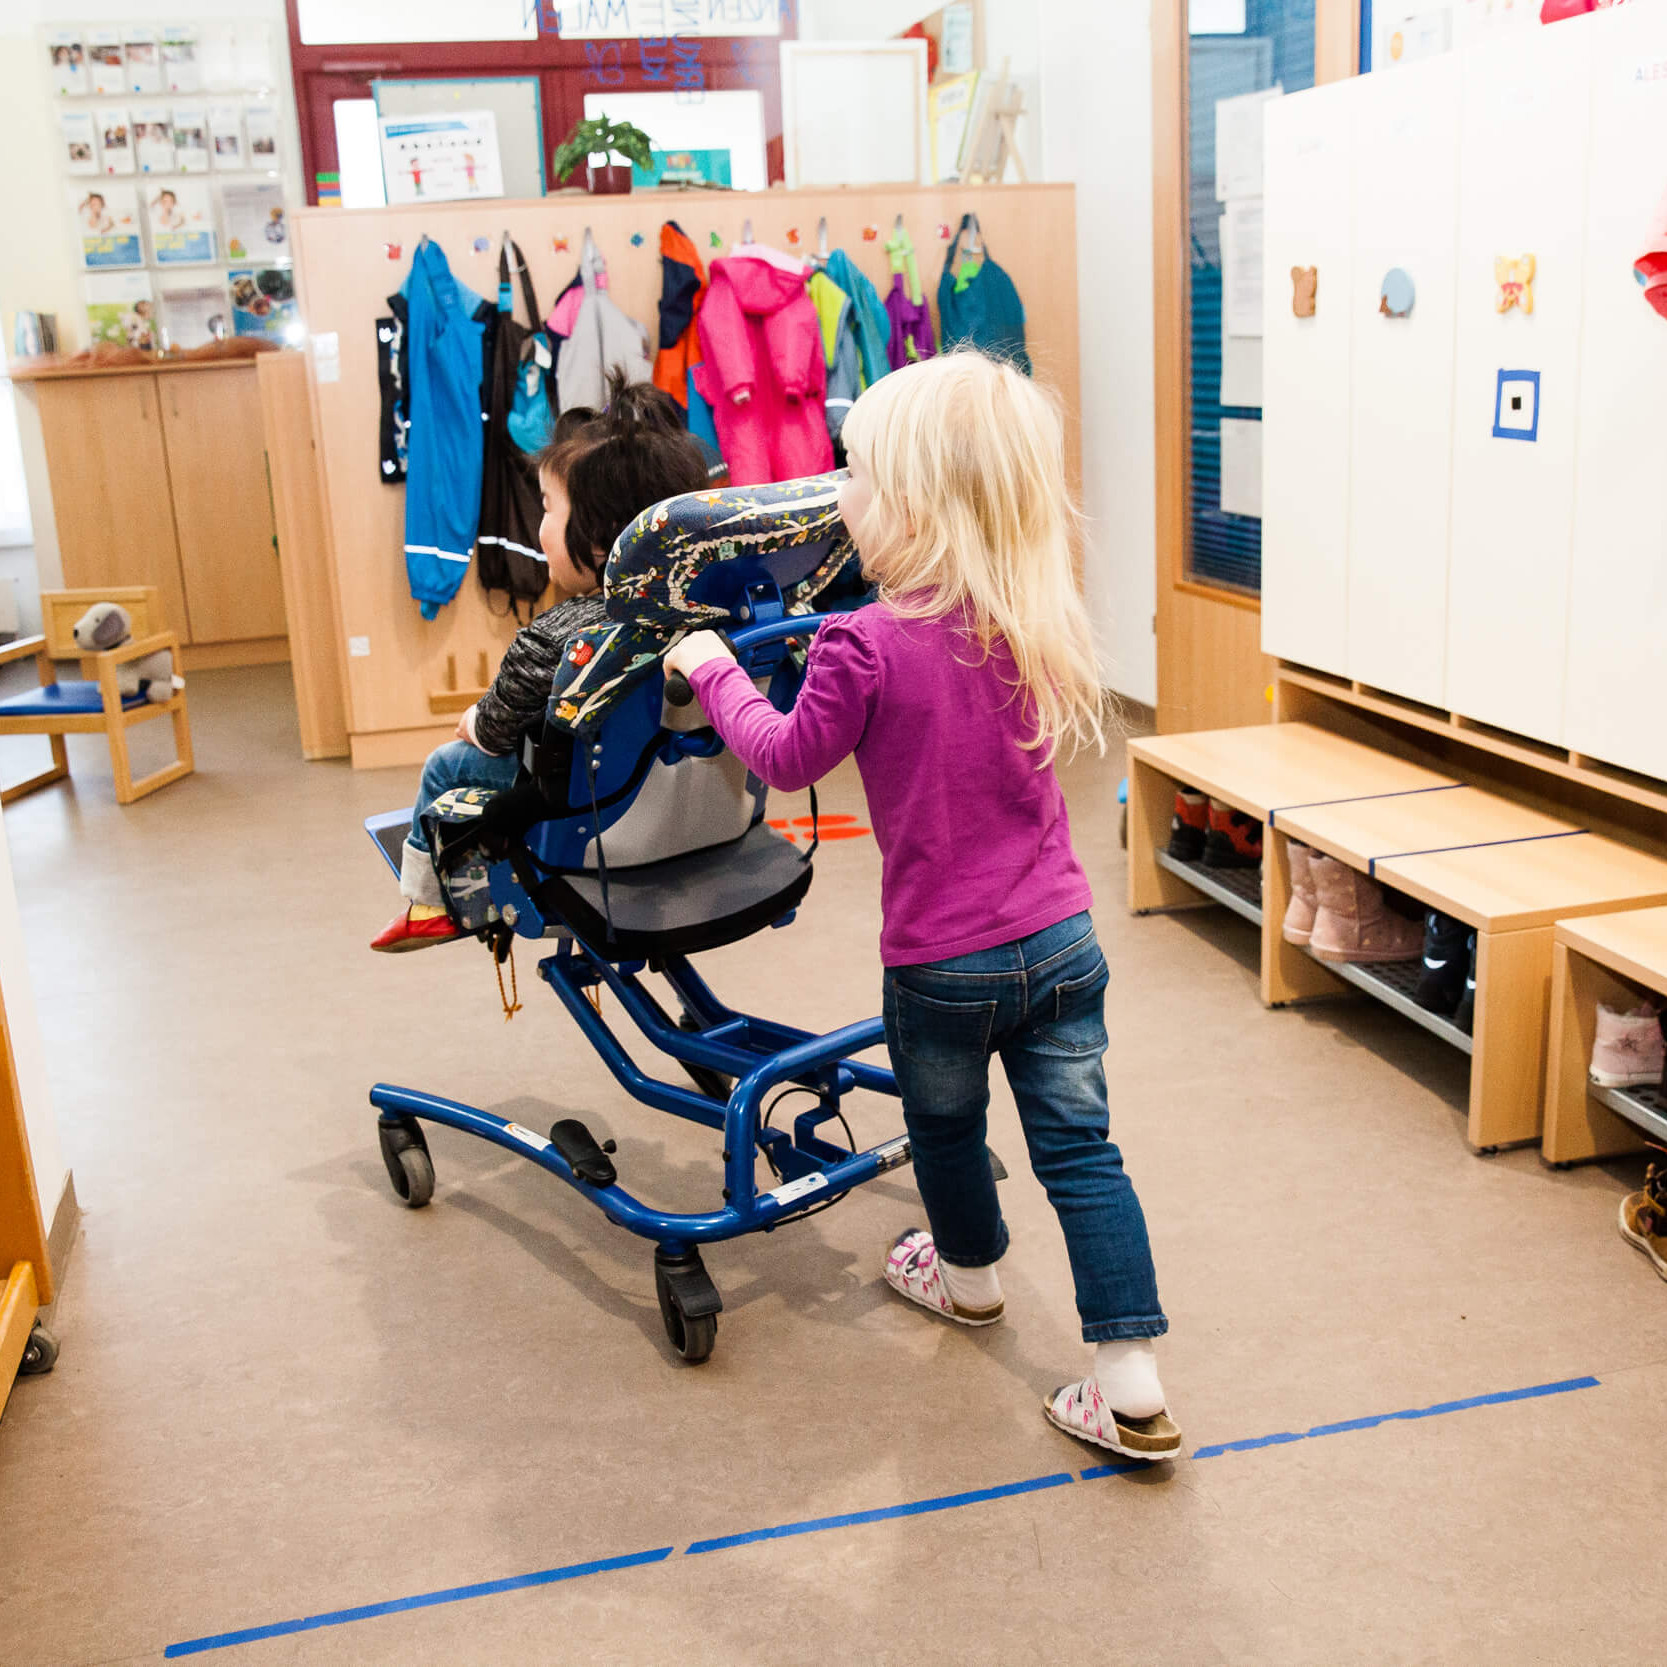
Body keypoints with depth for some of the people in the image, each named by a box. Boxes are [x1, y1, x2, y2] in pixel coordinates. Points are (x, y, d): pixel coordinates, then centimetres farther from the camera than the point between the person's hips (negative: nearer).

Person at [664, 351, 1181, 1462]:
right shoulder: (1043, 629, -3)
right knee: (1081, 1150, 9)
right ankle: (1133, 1386, 8)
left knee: (947, 1129, 23)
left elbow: (787, 760, -5)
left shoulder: (866, 647, -20)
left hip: (942, 960, -4)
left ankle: (969, 1275, 50)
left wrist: (714, 671, 11)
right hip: (1061, 940, 4)